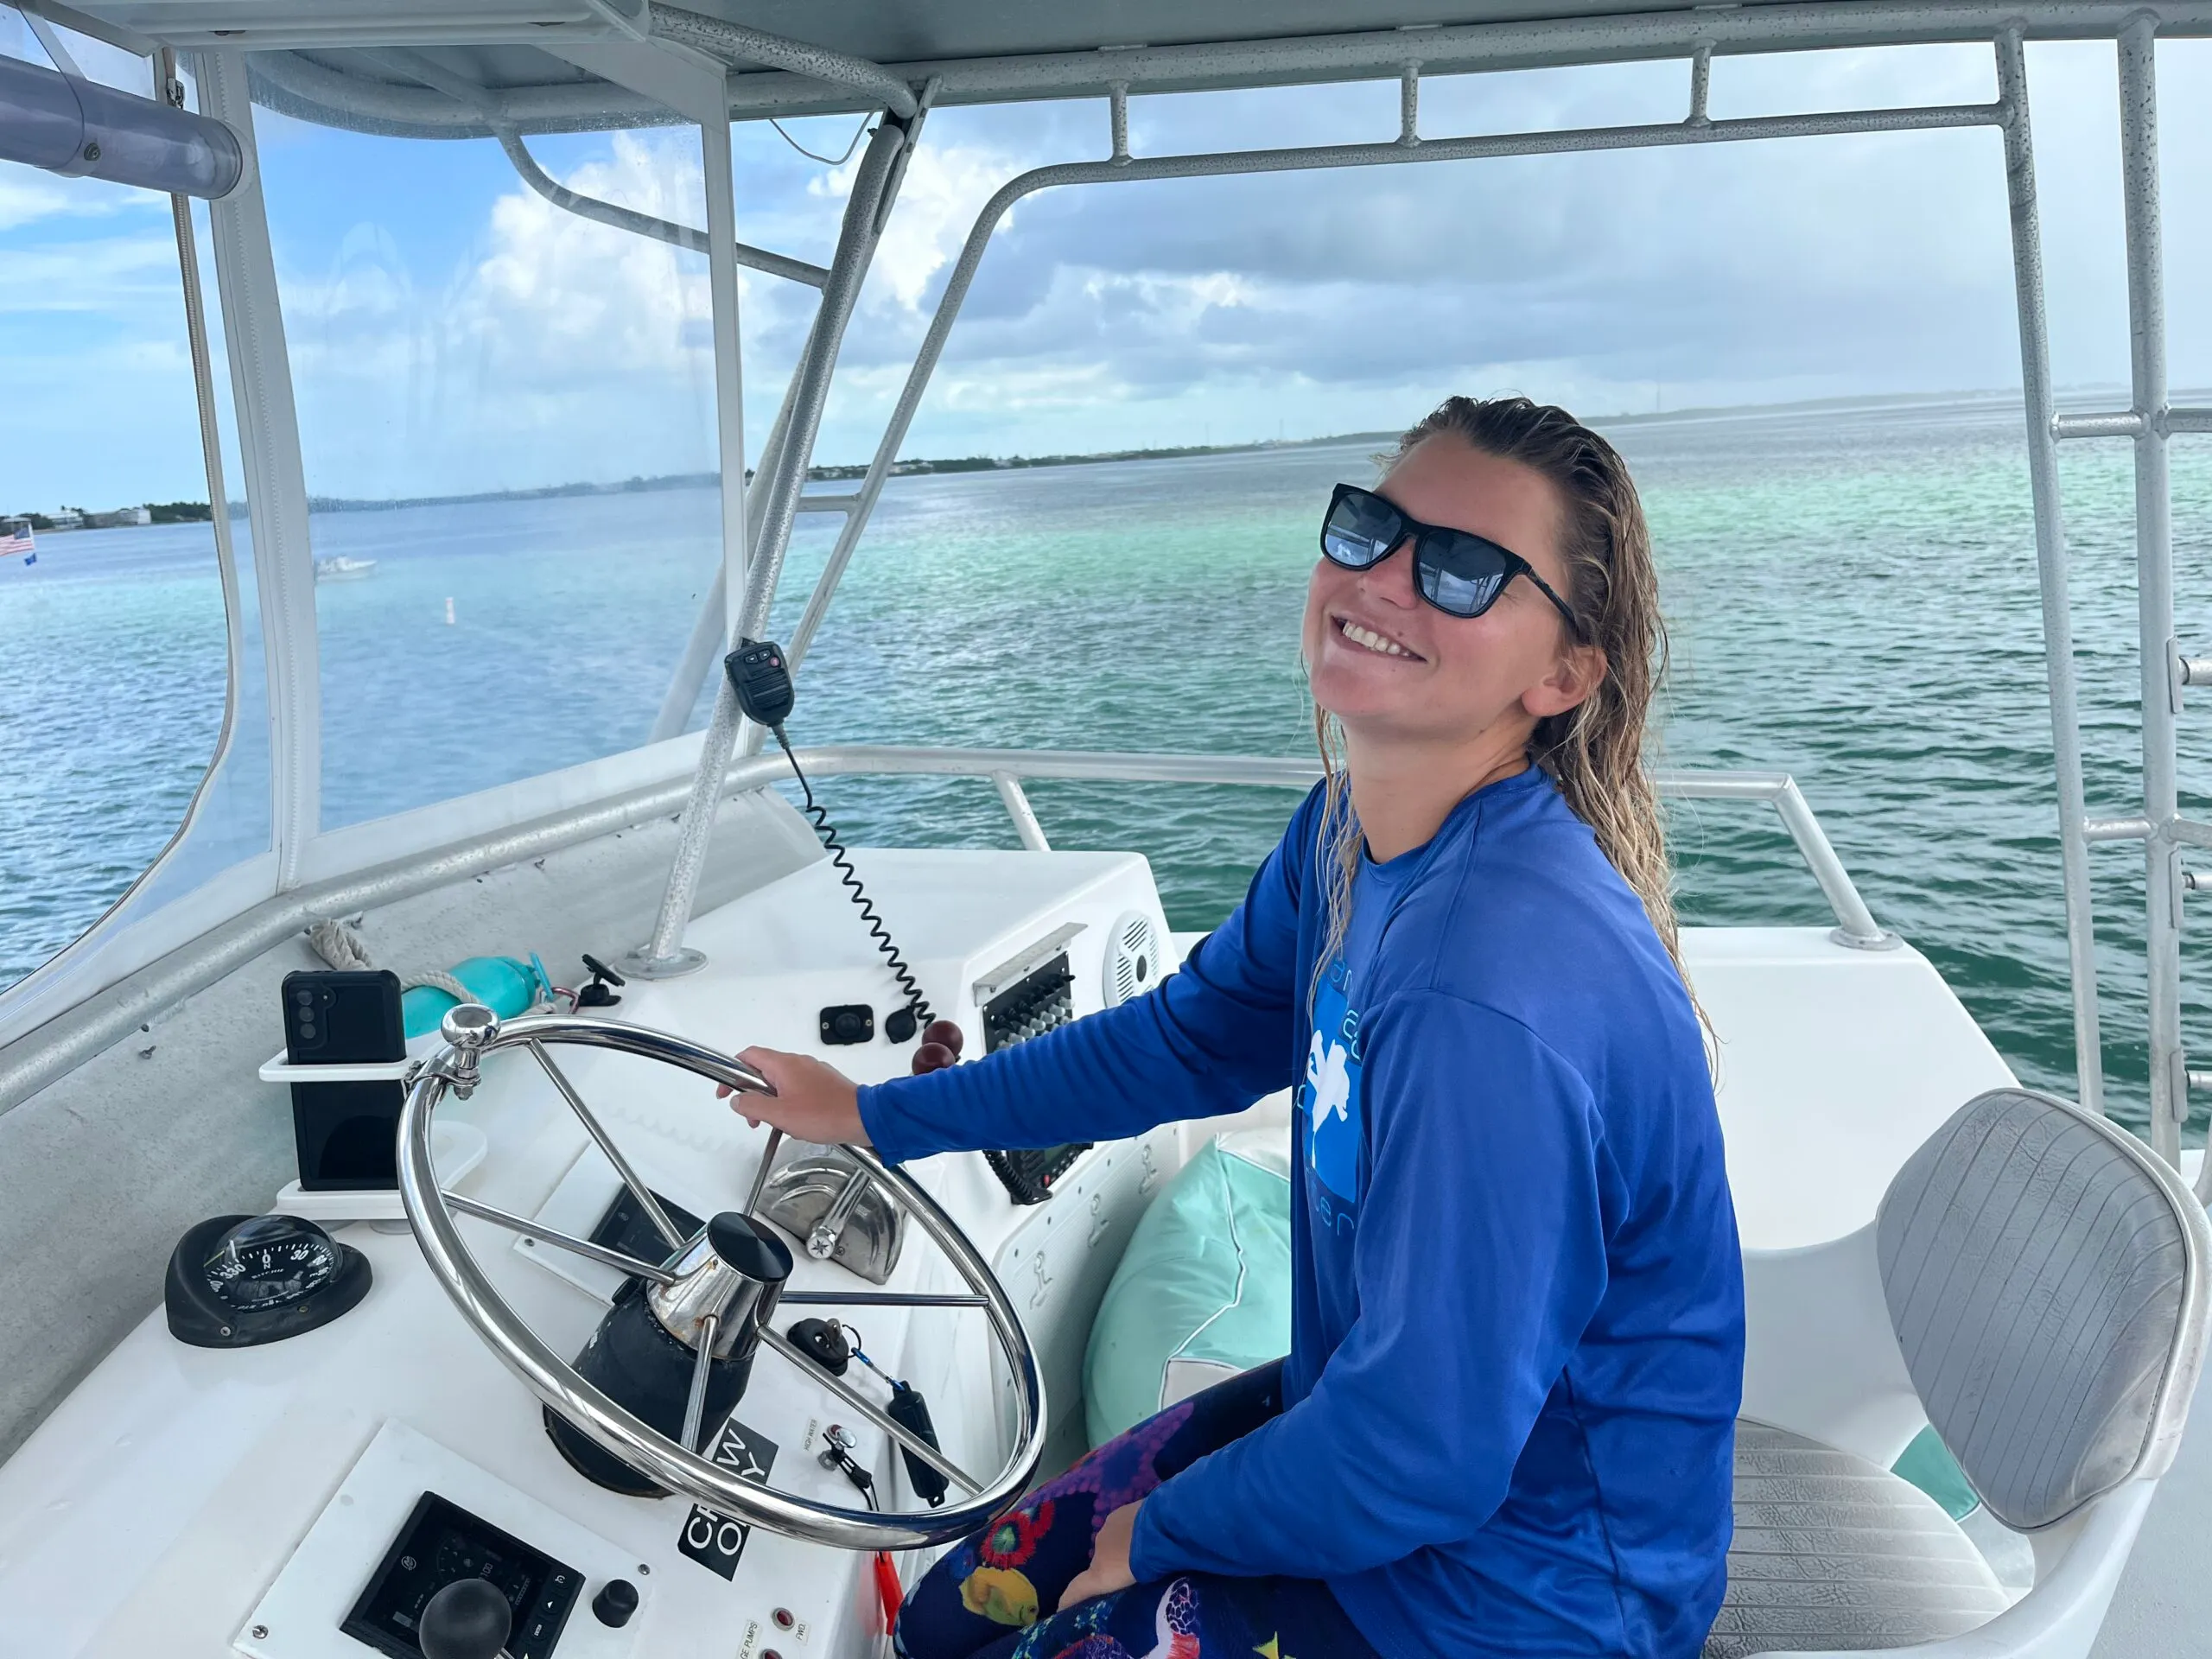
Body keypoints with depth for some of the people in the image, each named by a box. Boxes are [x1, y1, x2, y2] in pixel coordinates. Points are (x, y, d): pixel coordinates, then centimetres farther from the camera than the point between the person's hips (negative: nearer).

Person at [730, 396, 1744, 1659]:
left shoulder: (1493, 1005, -36)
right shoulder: (1354, 834, -7)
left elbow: (1424, 1457, -28)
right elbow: (1191, 1038, 7)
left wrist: (1161, 1528, -9)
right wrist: (875, 1114, 12)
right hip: (1378, 1412, 7)